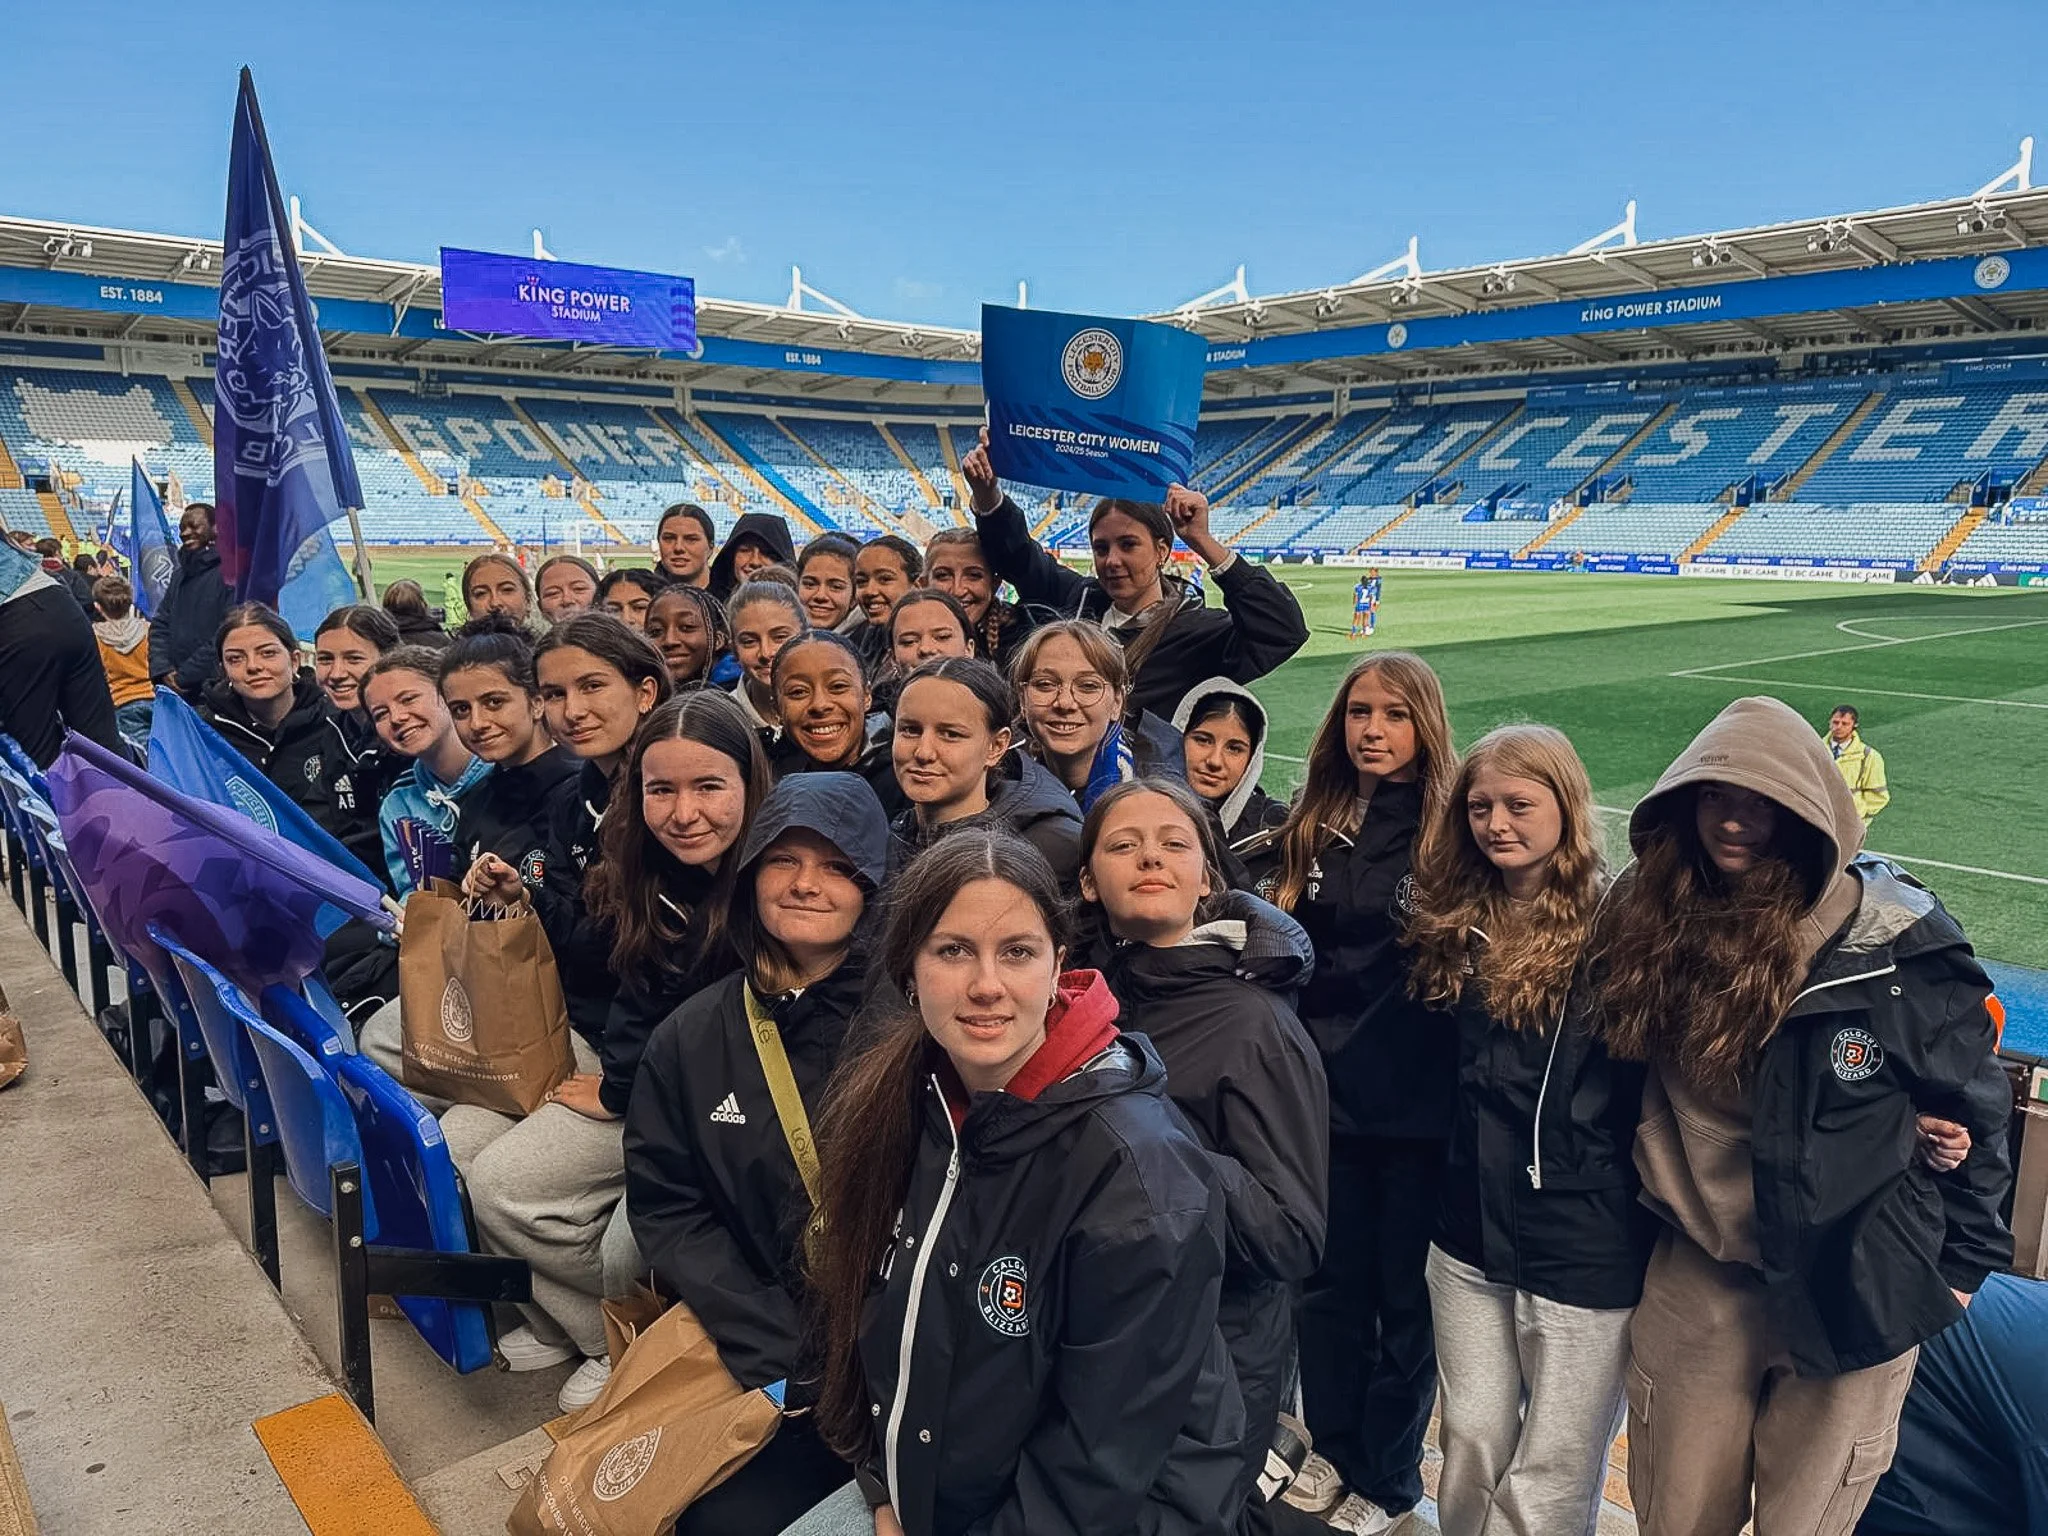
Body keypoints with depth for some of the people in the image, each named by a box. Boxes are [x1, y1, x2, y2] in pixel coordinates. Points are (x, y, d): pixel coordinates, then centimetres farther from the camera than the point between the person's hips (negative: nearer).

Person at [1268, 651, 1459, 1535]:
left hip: (1417, 1106, -3)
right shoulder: (1315, 825, 3)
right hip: (1326, 1096, 4)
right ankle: (1333, 1448, 37)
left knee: (1404, 1294, 13)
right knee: (1330, 1282, 16)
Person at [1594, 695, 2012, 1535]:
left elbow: (1973, 1108, -4)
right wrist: (1651, 1203, 7)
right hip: (1696, 1279, 3)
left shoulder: (1894, 942, -18)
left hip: (1848, 1289, -3)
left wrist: (1961, 1264, 2)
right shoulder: (1654, 914, -7)